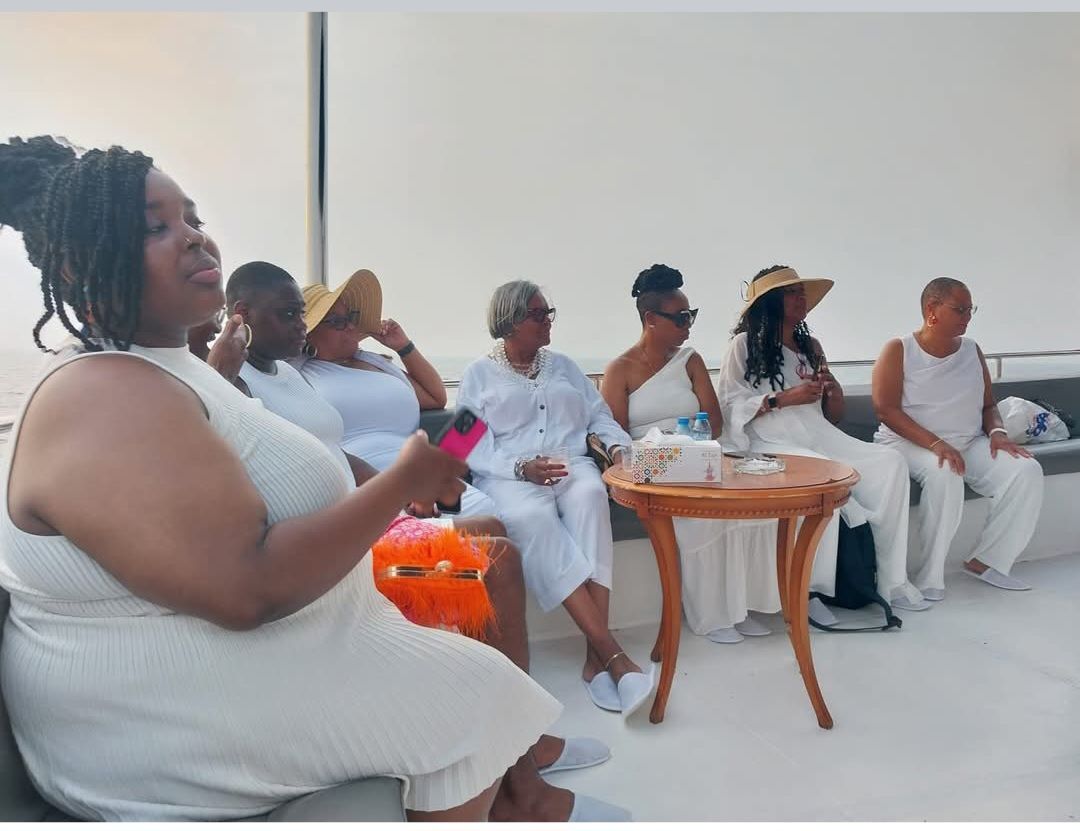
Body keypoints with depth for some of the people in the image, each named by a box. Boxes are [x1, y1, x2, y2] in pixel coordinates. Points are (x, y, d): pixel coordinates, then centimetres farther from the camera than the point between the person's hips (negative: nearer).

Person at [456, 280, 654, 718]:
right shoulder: (478, 374, 12)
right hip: (510, 476, -2)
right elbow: (474, 446, -1)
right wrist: (522, 467, -17)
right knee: (532, 517, -37)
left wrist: (618, 446, -5)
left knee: (591, 496, -34)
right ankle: (611, 652, -37)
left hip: (572, 465, 3)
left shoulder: (563, 365, 24)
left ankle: (595, 656, -37)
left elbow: (600, 417, 16)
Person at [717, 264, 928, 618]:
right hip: (772, 444, -6)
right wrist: (784, 398, -13)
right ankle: (810, 589, -22)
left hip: (820, 437, 6)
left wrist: (833, 388, 2)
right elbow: (731, 407, -7)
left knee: (891, 463, -17)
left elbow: (833, 416, 23)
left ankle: (891, 582, -14)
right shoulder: (745, 345, 3)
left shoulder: (811, 346, 22)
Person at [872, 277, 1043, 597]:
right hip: (909, 442, -6)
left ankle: (986, 560, -6)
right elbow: (887, 410, -15)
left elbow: (988, 405, 17)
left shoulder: (972, 350, 12)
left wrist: (997, 432, -6)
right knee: (944, 474, -37)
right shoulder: (898, 350, -5)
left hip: (969, 444, 6)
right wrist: (935, 444, -26)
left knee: (1027, 471, -18)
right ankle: (929, 574, -24)